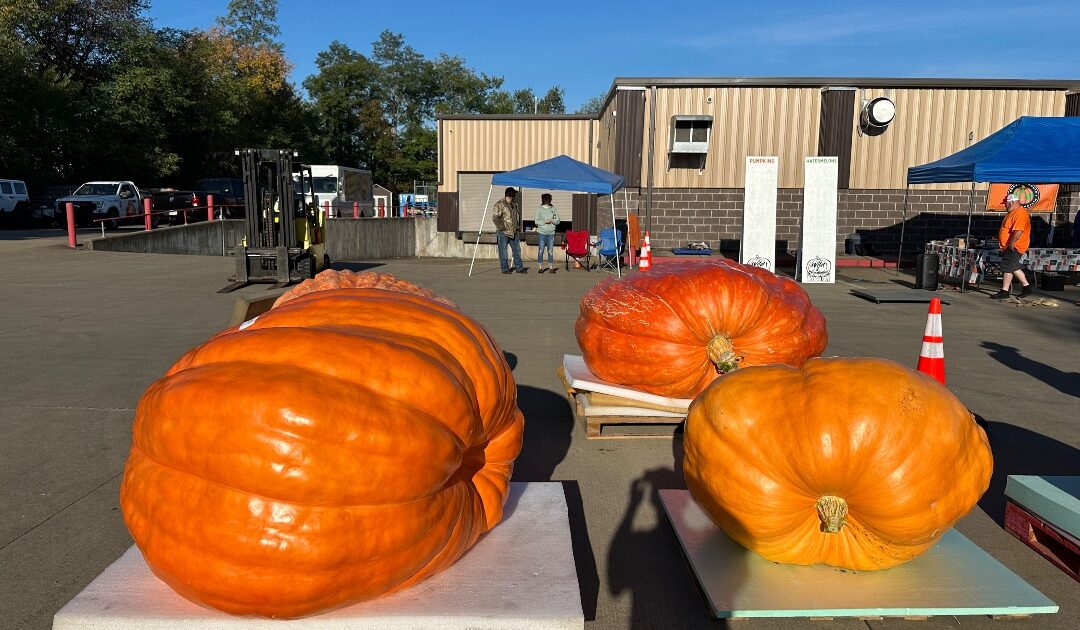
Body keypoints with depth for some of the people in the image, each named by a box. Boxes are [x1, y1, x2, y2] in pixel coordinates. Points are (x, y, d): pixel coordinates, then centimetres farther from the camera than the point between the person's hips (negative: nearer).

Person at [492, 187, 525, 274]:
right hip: (503, 232, -7)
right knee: (503, 252, 0)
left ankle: (519, 267, 16)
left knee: (517, 250, 8)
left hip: (513, 232, 7)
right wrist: (501, 227, -16)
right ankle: (505, 269, 7)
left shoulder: (514, 205, 15)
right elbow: (495, 217, -14)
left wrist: (518, 225, 16)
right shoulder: (500, 204, -9)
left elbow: (518, 215, 29)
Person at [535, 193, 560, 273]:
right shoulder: (539, 209, 4)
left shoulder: (553, 209, 8)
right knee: (540, 250, -2)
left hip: (551, 233, 1)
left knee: (551, 251, 2)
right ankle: (541, 267, 5)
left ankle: (551, 267, 8)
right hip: (541, 232, -1)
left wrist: (552, 221, -11)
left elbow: (557, 221, 8)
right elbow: (537, 221, -2)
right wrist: (545, 221, -15)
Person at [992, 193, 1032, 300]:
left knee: (1007, 267, -8)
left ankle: (1004, 291, -4)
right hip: (1010, 246, 11)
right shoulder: (1014, 212, 17)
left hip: (1015, 247, -11)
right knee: (1014, 267, 17)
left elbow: (1018, 231, -28)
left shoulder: (1020, 213, -18)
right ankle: (1026, 287, 25)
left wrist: (1011, 244, -26)